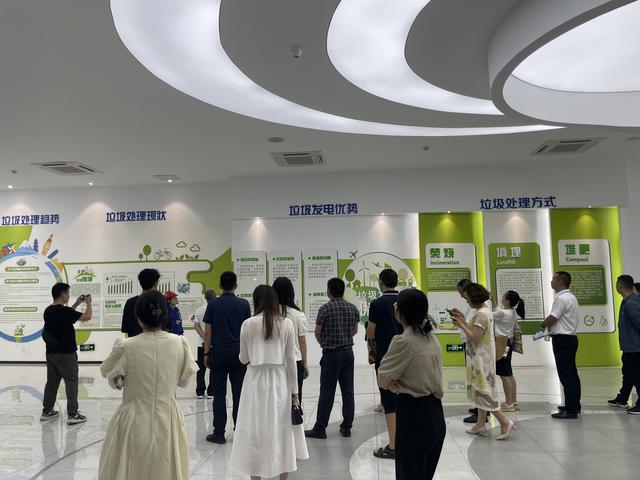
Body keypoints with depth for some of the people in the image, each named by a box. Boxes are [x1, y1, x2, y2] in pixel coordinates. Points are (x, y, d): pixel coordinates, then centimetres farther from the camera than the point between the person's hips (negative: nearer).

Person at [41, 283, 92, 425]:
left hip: (51, 353, 8)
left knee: (52, 381, 17)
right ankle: (72, 414, 0)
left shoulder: (48, 311, 5)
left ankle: (47, 411, 25)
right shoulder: (64, 311, -19)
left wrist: (77, 304, 21)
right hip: (66, 353, -8)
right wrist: (88, 303, -1)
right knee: (71, 382, -1)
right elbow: (87, 317, -17)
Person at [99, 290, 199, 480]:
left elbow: (115, 383, 1)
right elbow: (184, 381, 3)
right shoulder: (179, 343, -9)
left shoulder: (125, 346, -14)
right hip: (167, 421, 2)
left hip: (134, 421, -1)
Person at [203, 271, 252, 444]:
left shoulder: (213, 304, -2)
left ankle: (219, 433, 7)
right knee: (238, 393, 6)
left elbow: (208, 331, -1)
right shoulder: (243, 304, -1)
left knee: (219, 394, 4)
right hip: (238, 351, 0)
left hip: (218, 351, 0)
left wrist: (206, 354, 6)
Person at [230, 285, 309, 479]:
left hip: (256, 380, -1)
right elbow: (290, 359, -2)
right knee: (282, 429, 13)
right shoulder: (287, 324, -4)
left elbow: (243, 358, 1)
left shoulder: (248, 324, -5)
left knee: (255, 430, 9)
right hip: (280, 380, 1)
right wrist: (294, 390, 4)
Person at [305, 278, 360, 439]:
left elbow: (317, 333, -4)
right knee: (348, 391, 10)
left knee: (327, 392, 1)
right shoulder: (353, 308, 3)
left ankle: (320, 429, 9)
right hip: (348, 352, 5)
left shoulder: (325, 309, -12)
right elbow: (355, 331, 12)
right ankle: (346, 427, 17)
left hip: (331, 354, -5)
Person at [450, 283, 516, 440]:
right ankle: (481, 424, 22)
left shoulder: (481, 314, -20)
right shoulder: (484, 311, 11)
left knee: (482, 391, -4)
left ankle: (505, 421, -1)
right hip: (480, 357, 10)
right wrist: (464, 321, 7)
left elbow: (475, 337, -23)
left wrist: (461, 325, -15)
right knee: (480, 390, 14)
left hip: (481, 358, -10)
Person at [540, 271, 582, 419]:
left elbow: (552, 319, -19)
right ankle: (574, 405, 26)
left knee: (566, 375, -7)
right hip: (571, 337, 11)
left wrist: (543, 324, 0)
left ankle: (570, 410, -4)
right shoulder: (571, 297, 16)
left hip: (562, 340, -11)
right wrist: (549, 324, 7)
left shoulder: (561, 298, -18)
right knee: (572, 373, 16)